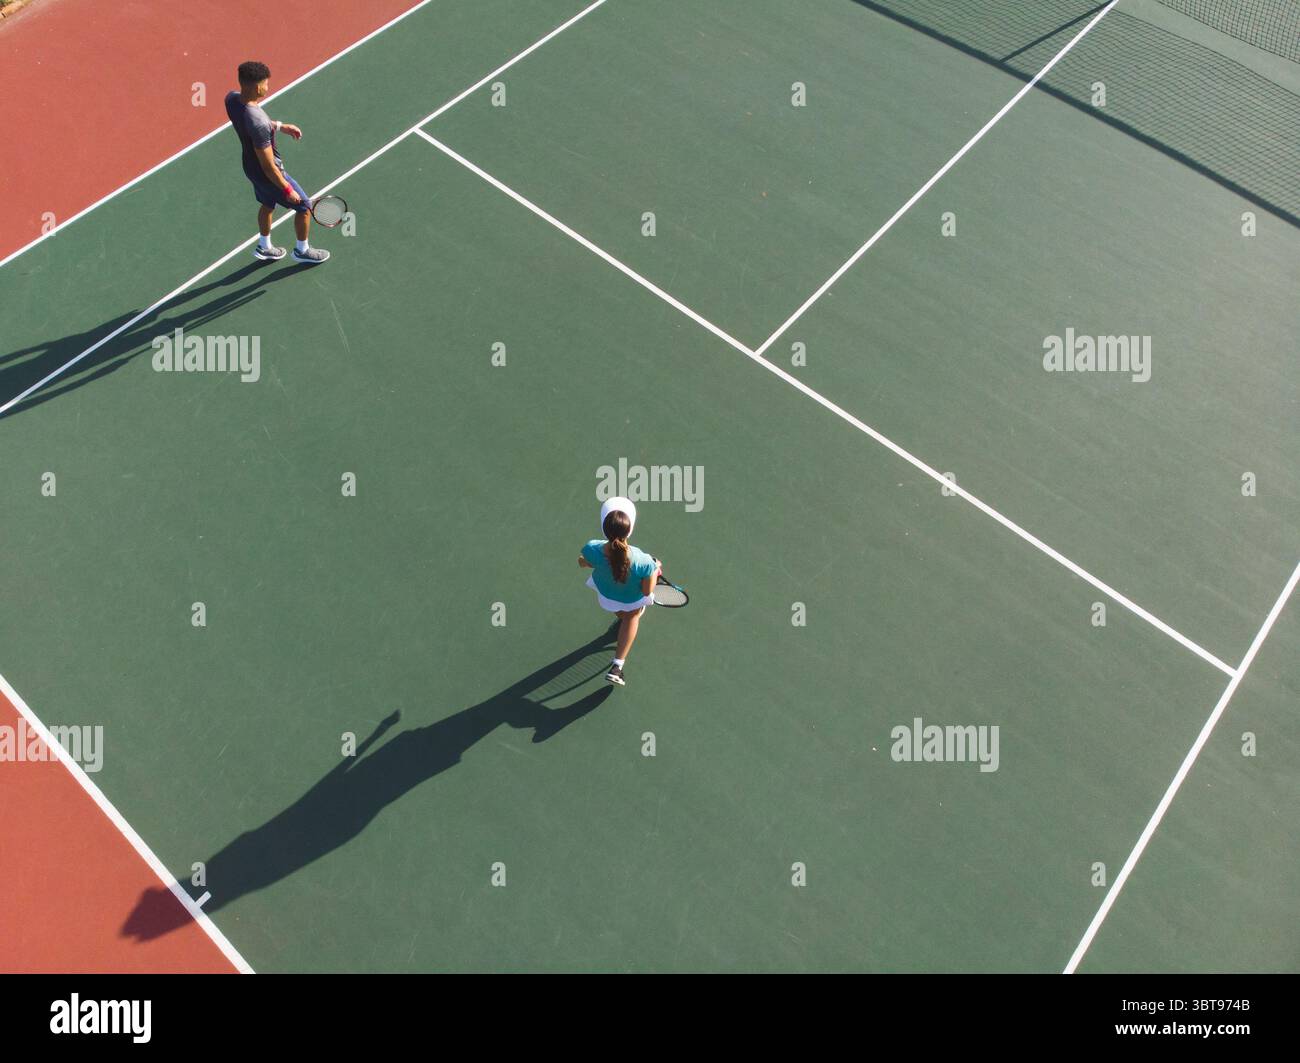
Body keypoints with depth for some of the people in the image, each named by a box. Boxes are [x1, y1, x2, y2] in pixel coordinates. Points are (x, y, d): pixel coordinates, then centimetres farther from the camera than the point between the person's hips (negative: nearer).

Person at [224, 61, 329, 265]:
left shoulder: (231, 98, -12)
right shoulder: (258, 124, -38)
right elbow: (269, 167, -29)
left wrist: (280, 126, 9)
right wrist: (287, 190, -17)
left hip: (250, 167, 8)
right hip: (267, 174, -8)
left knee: (268, 205, 31)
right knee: (304, 206, 15)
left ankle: (264, 247, 51)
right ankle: (302, 250, 35)